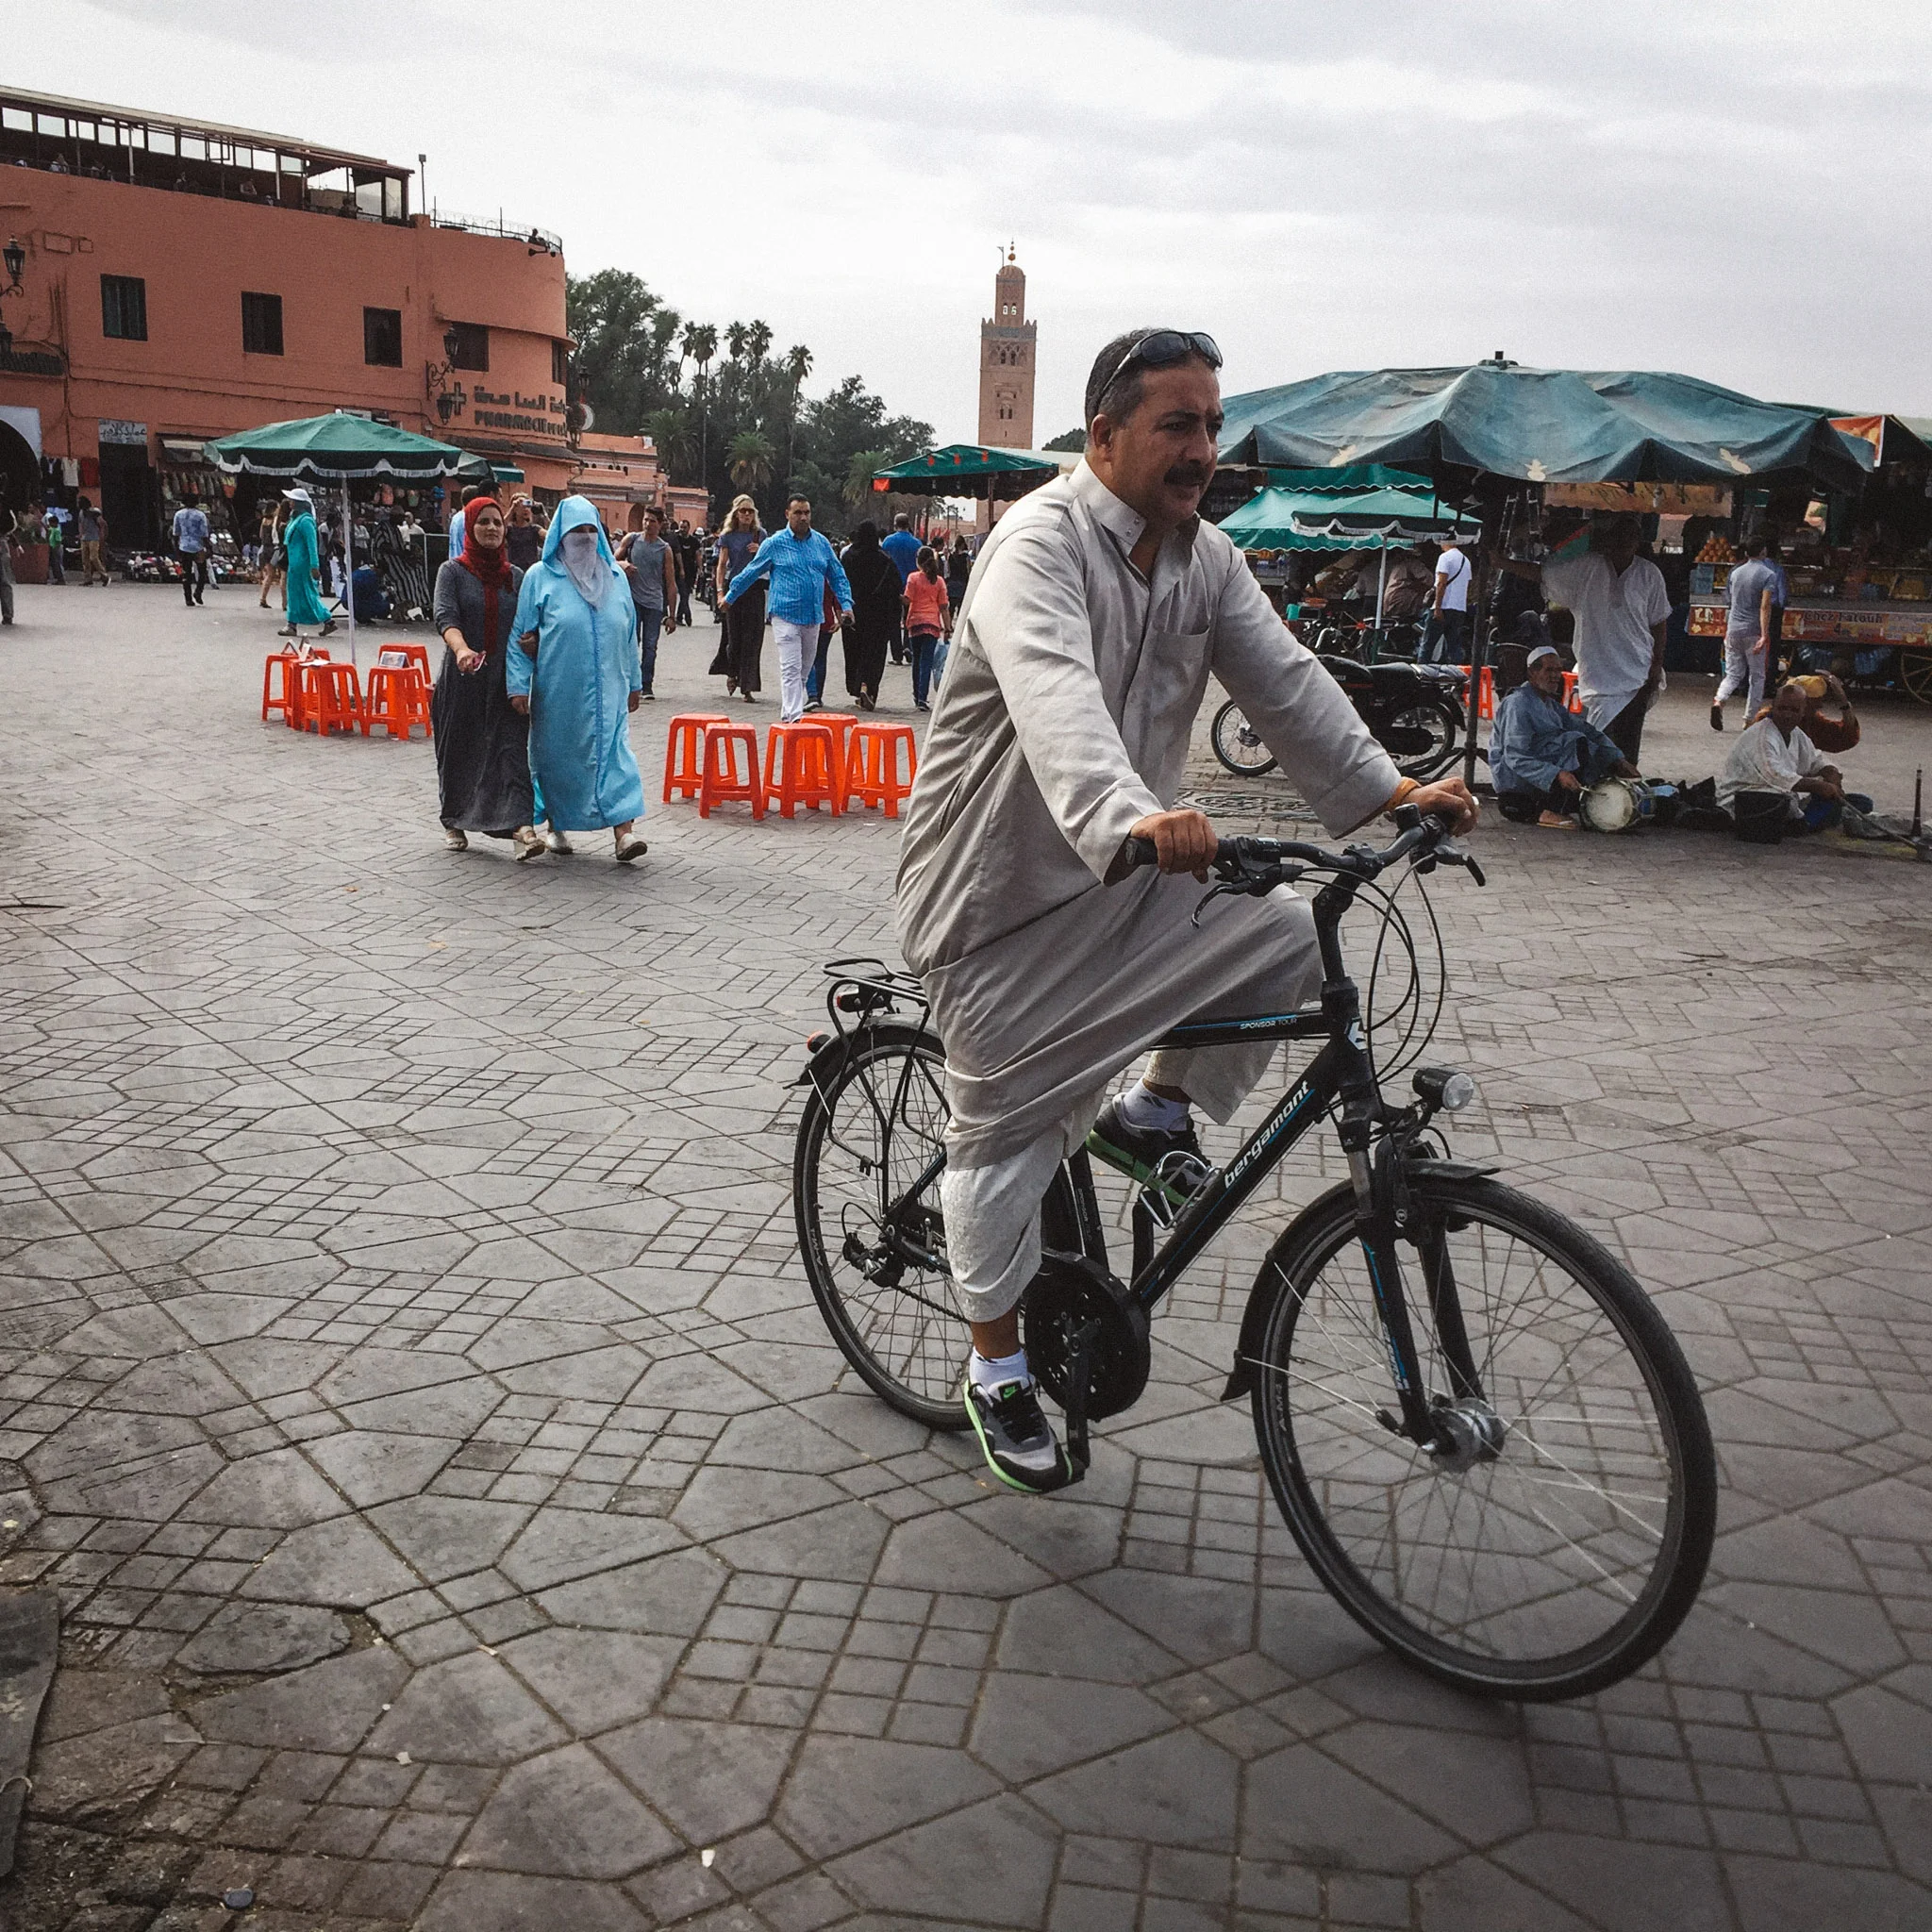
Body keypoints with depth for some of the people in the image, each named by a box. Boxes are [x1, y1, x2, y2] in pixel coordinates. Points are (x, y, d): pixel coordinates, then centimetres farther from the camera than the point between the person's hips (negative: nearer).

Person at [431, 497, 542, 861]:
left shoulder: (516, 576, 10)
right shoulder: (453, 571, 0)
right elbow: (445, 616, -15)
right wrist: (461, 649, -34)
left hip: (506, 680, 1)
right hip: (462, 680, -1)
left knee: (513, 749, -12)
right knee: (458, 752, 8)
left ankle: (522, 829, -23)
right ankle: (453, 824, 28)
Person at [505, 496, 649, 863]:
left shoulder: (615, 576, 10)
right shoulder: (540, 577, 0)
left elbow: (629, 634, 15)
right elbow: (521, 636, -1)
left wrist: (634, 681, 15)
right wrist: (518, 684, -7)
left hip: (606, 690, 2)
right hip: (557, 691, -1)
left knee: (613, 753, -8)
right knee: (557, 756, 7)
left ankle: (623, 832, -15)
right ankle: (557, 827, 24)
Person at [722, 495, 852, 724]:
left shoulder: (821, 543, 10)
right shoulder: (774, 544, -1)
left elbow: (837, 575, 17)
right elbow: (751, 573, 8)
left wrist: (846, 604, 5)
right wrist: (729, 597, 14)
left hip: (813, 617, 5)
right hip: (786, 615, -5)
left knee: (803, 670, 11)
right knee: (791, 669, -14)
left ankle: (787, 712, 22)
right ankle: (792, 716, -19)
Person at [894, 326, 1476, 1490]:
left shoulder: (1205, 556, 4)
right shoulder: (1041, 544, -22)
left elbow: (1285, 680, -3)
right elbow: (1054, 696, -40)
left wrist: (1389, 790, -18)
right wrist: (1132, 817, -58)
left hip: (1130, 871, 7)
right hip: (1006, 887, -7)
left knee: (1290, 935, -11)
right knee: (1008, 1134, 1)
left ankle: (1156, 1116, 13)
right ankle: (998, 1372, 21)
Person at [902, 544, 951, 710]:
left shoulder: (913, 578, -3)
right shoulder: (939, 581, 2)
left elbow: (907, 600, -11)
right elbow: (943, 607, 1)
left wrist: (898, 595, 6)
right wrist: (948, 628, 4)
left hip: (915, 622, 0)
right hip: (933, 624, 0)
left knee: (917, 660, 16)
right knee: (926, 662, -4)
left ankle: (917, 697, 25)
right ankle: (922, 699, -15)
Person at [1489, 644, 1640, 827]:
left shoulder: (1551, 705, 18)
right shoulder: (1518, 704, -13)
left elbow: (1587, 729, 12)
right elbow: (1515, 758, -23)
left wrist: (1618, 760, -1)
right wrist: (1556, 775, -33)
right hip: (1512, 776, -9)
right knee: (1574, 741, -21)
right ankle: (1549, 812, -23)